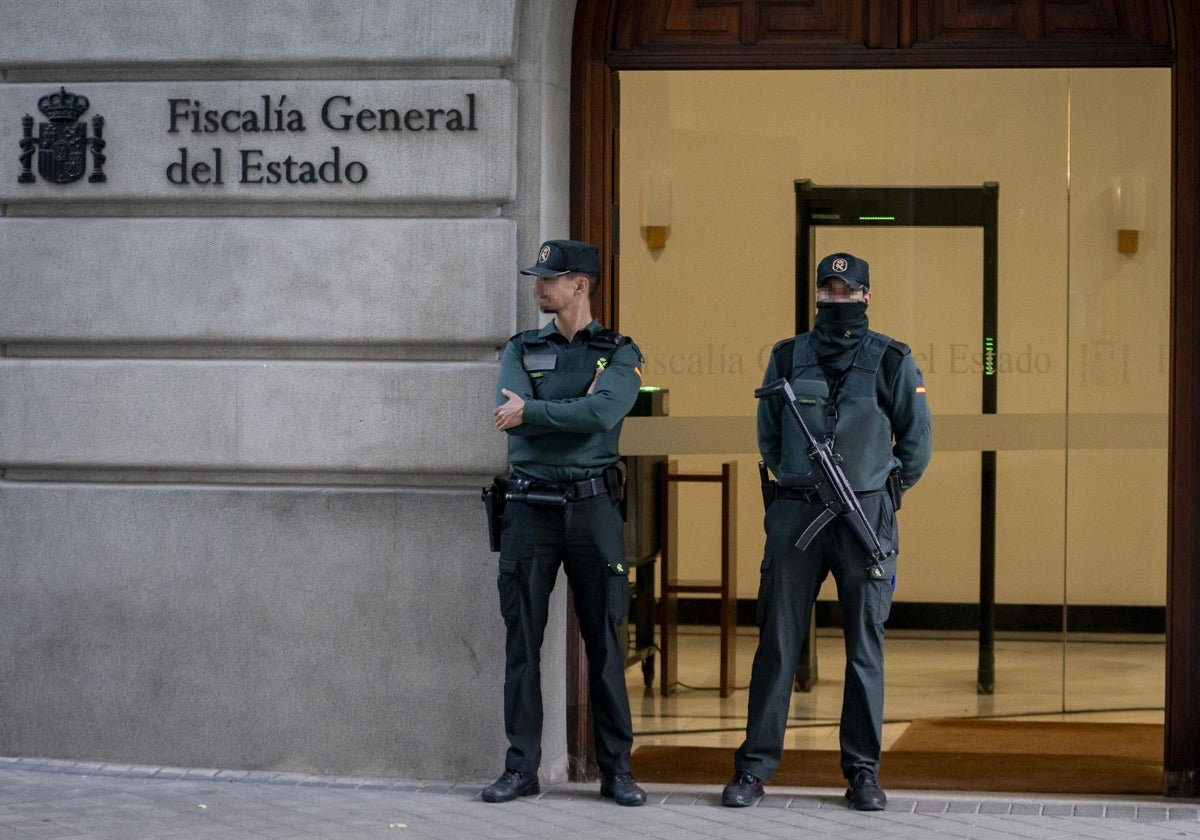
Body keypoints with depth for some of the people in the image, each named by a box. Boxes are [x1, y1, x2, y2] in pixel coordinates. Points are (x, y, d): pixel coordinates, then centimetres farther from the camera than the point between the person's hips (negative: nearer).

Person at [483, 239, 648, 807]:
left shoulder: (620, 354, 3)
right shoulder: (521, 350, 11)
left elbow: (603, 413, -17)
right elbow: (508, 412, -8)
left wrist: (531, 409, -13)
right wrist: (575, 410, -12)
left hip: (592, 506, -2)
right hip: (530, 505, 2)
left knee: (605, 642, 1)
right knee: (522, 641, 2)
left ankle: (616, 769, 7)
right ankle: (521, 768, 7)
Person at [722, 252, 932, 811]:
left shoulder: (891, 361, 3)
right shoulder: (788, 357, 8)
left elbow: (916, 442, 11)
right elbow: (768, 436, 19)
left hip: (865, 518, -1)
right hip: (795, 515, 1)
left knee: (865, 647, 3)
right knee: (777, 643, 1)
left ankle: (863, 771, 10)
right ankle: (755, 766, 6)